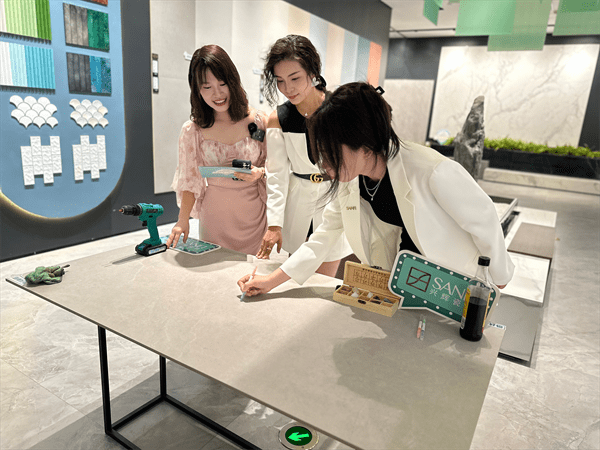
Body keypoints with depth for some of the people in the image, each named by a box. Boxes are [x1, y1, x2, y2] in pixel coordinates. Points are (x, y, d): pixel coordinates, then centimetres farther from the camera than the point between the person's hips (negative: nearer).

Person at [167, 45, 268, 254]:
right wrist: (183, 220, -3)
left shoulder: (258, 121, -4)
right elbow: (190, 179, 3)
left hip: (253, 213, 0)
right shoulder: (192, 130, -2)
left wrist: (259, 173, -17)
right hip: (214, 216, 0)